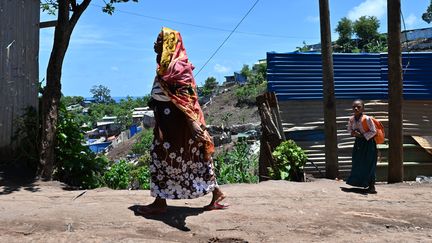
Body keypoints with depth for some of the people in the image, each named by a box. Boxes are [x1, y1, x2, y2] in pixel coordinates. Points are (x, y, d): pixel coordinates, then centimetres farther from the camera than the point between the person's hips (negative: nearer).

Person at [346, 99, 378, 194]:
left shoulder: (367, 119, -21)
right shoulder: (351, 119, -4)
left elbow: (374, 131, -16)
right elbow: (349, 129, 12)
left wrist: (363, 135, -21)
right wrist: (353, 133, -9)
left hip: (368, 142, -6)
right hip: (358, 142, 6)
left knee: (369, 164, -2)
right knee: (357, 164, 10)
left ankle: (371, 186, 6)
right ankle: (360, 182, 25)